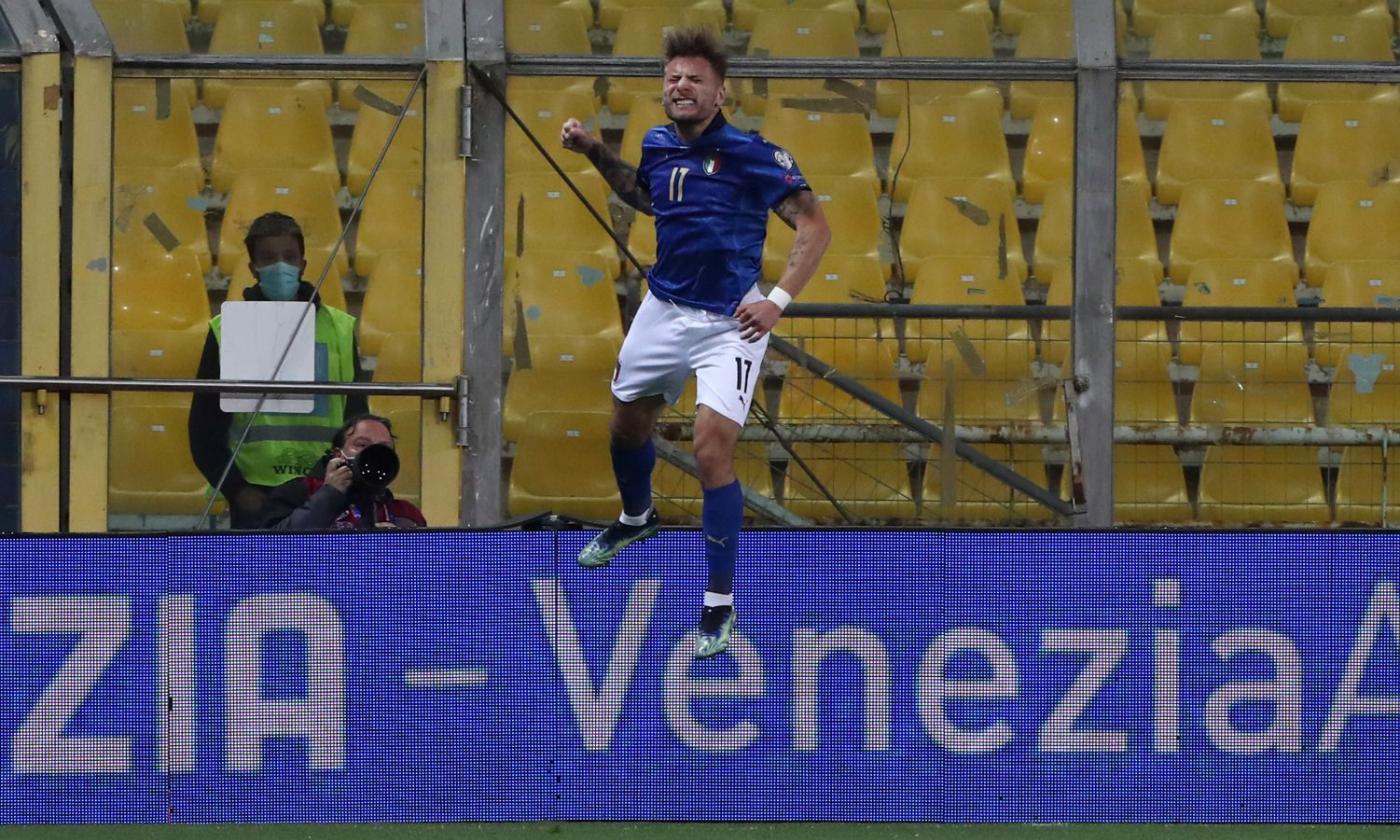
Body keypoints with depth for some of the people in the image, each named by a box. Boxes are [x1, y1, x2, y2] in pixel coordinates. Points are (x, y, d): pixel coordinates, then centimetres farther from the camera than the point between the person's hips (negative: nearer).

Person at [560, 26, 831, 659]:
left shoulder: (750, 154, -18)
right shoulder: (658, 147, 1)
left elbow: (813, 226, -16)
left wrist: (778, 299, -23)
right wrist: (596, 153, 12)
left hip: (729, 322, -7)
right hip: (664, 310, 7)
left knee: (712, 451, -17)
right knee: (628, 422, 23)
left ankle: (719, 605, -6)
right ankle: (635, 518, 58)